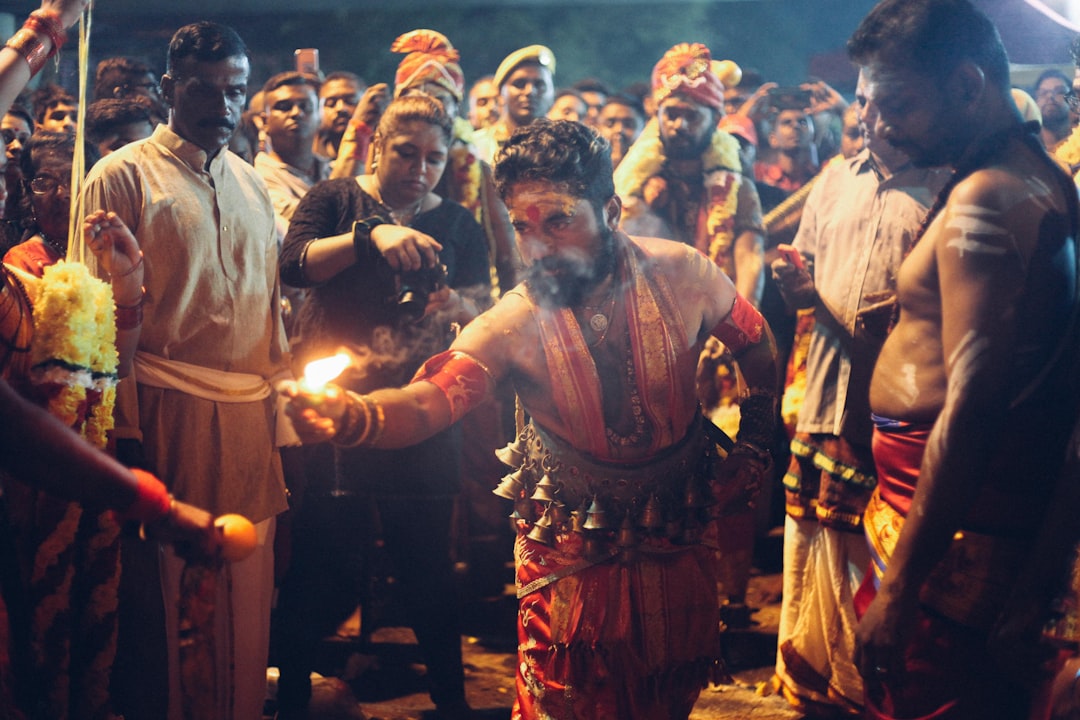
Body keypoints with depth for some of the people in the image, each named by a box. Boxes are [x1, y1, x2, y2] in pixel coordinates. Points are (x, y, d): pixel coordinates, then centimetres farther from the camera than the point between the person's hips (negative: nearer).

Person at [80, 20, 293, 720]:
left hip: (250, 418, 5)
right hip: (165, 413, -5)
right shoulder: (123, 176, -1)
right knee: (164, 590, 0)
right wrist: (125, 429, -11)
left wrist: (282, 421, 14)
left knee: (246, 596, 9)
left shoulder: (252, 184, 16)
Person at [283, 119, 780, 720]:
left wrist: (753, 450, -1)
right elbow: (428, 403, -32)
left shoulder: (682, 274, -17)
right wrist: (353, 415, -53)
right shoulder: (516, 321, -21)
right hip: (573, 545, -1)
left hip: (681, 531, 2)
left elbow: (758, 345, 1)